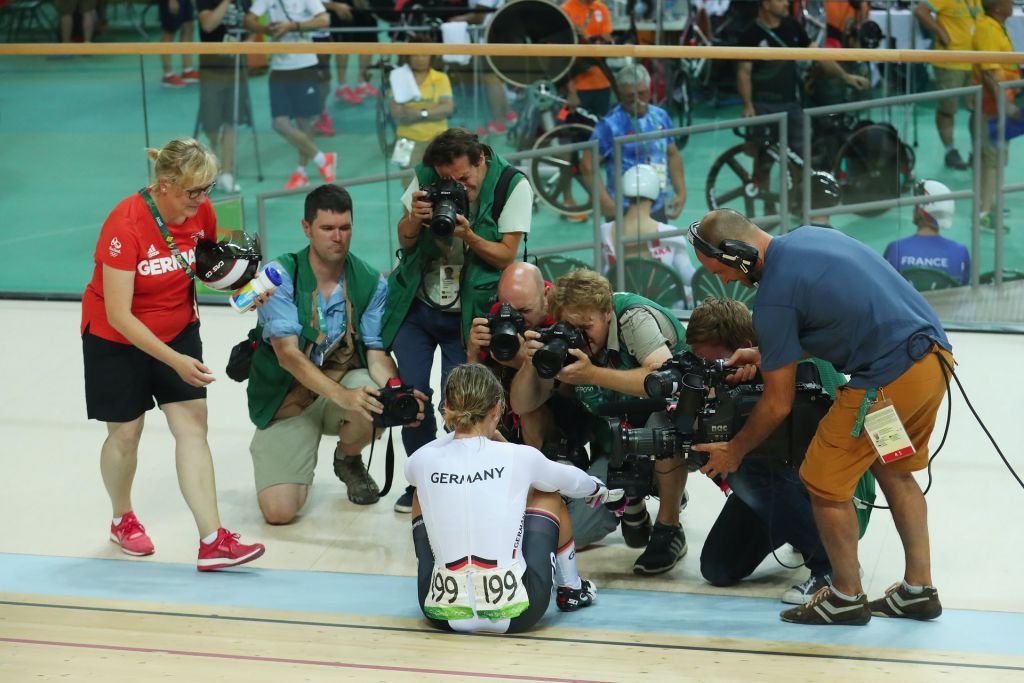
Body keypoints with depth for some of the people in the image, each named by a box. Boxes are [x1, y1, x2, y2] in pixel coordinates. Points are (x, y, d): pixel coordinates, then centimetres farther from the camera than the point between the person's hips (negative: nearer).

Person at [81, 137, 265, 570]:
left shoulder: (201, 211, -13)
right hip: (115, 339, -4)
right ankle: (122, 519, 35)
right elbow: (118, 315, -29)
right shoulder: (125, 225, -30)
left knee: (192, 424, -7)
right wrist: (174, 361, -33)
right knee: (126, 432, 7)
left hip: (177, 328, 4)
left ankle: (212, 542, -11)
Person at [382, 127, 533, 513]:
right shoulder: (425, 178, -5)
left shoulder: (513, 187, -13)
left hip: (467, 314, -3)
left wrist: (467, 235, -28)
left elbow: (507, 256, -12)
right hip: (416, 305, 3)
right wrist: (415, 220, -19)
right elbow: (404, 241, 4)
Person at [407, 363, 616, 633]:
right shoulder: (519, 457, -5)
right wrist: (599, 490, 41)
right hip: (515, 614, -1)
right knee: (547, 493, 23)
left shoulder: (422, 462, -4)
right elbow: (573, 481, 19)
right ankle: (571, 590, 42)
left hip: (443, 614, 1)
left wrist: (459, 432, 28)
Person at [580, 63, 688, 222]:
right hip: (625, 212, -7)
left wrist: (681, 193, 10)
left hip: (658, 209, 7)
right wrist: (605, 201, -20)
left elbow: (672, 155, 19)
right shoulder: (611, 124, -12)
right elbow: (587, 163, -13)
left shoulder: (661, 117, 7)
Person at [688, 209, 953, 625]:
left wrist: (734, 451, 12)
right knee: (893, 470, 24)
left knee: (825, 482, 5)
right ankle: (919, 590, 27)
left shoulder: (774, 297, -12)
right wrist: (766, 356, 24)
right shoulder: (810, 236, 13)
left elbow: (778, 405, -4)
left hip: (889, 380, -9)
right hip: (935, 356, 9)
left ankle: (846, 597, 16)